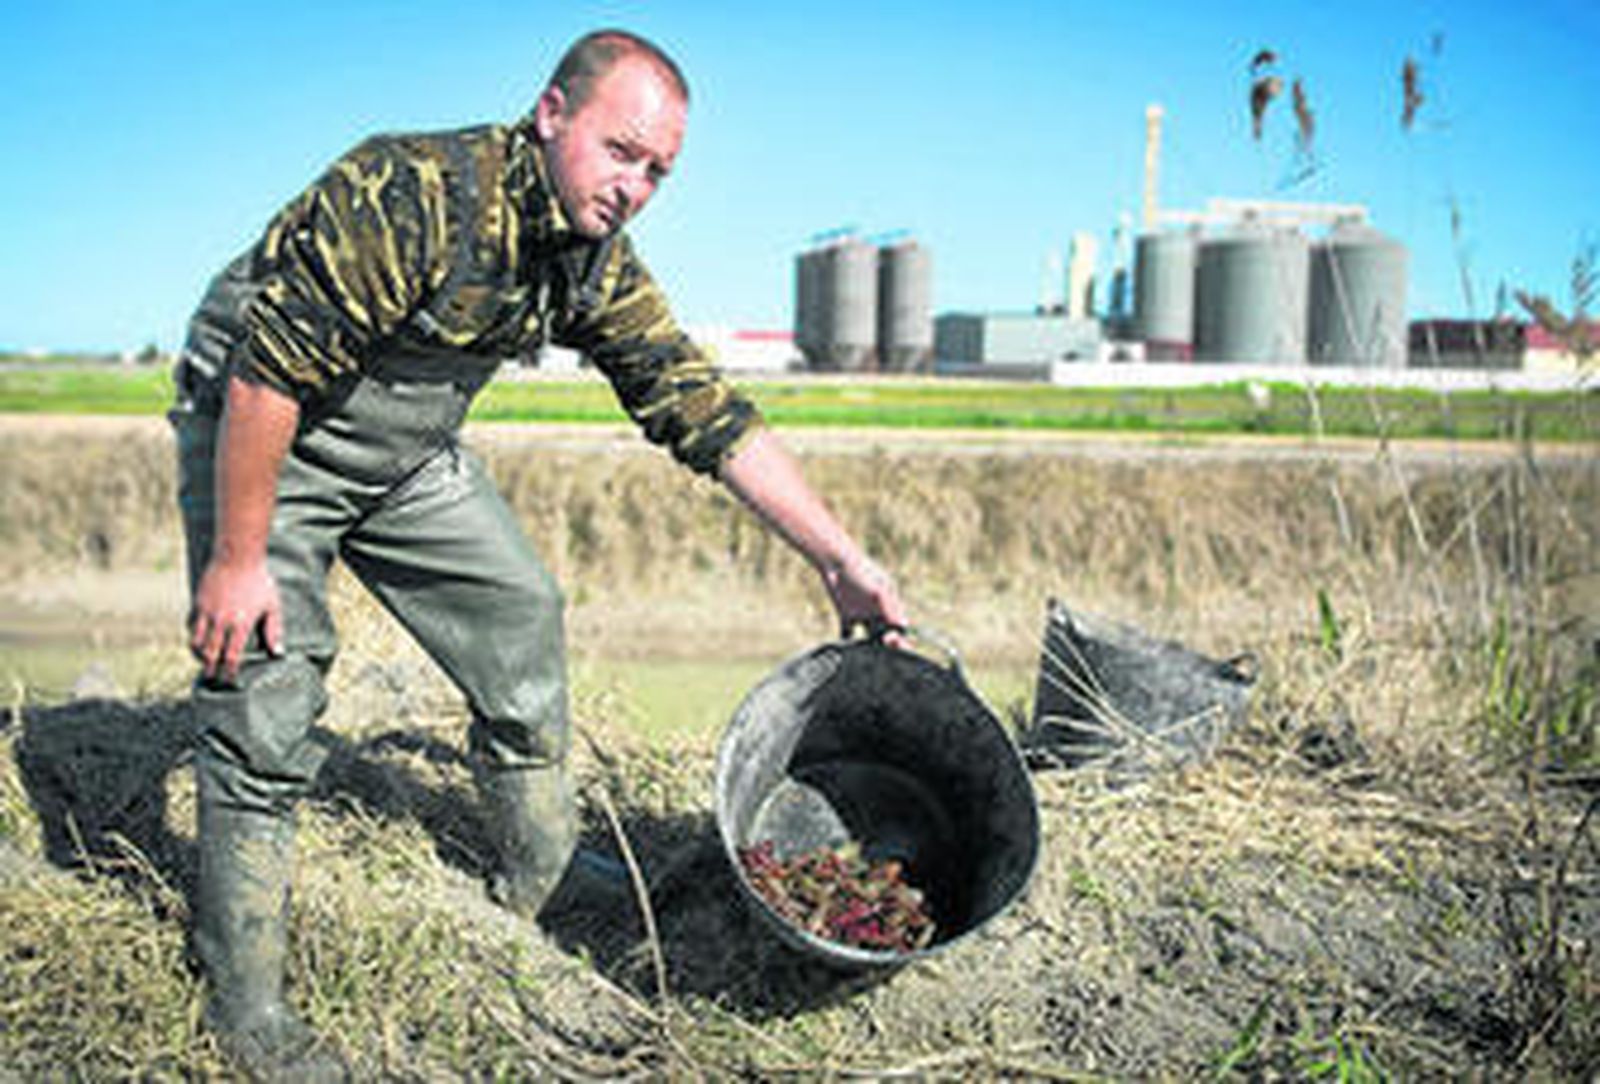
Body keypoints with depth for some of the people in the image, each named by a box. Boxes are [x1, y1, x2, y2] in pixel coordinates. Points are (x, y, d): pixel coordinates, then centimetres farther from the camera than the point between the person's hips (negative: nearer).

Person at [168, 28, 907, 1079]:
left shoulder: (600, 269, -9)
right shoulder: (409, 195, -32)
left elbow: (708, 412, -6)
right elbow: (268, 374, -29)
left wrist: (844, 563, -8)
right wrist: (237, 559, -25)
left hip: (414, 454, 7)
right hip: (256, 438, -7)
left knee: (520, 618, 4)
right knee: (267, 692, -9)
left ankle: (535, 911, 22)